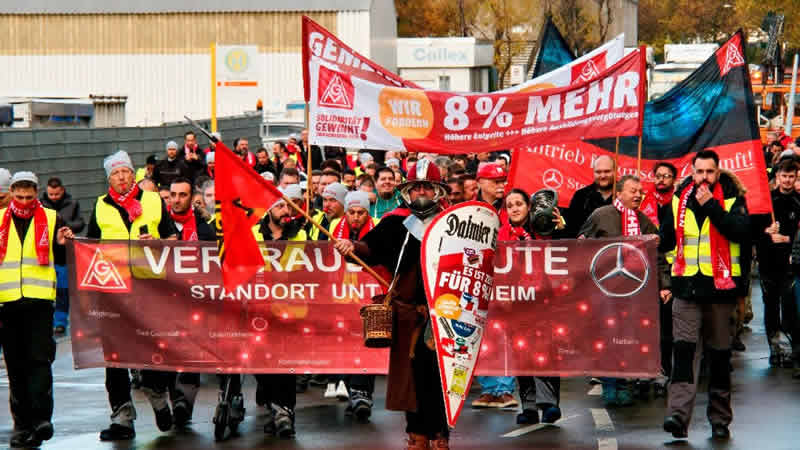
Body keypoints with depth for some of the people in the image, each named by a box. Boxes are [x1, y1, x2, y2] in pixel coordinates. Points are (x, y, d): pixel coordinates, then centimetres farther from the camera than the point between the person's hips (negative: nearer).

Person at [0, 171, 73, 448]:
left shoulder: (51, 219, 7)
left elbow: (62, 259, 11)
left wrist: (63, 245, -9)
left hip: (39, 299, -2)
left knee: (39, 359, -10)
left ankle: (41, 418, -12)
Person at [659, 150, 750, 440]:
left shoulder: (732, 199, 1)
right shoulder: (679, 201, 9)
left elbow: (740, 230, -17)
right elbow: (666, 242, 16)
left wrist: (711, 206, -18)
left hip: (720, 286, -1)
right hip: (686, 286, 1)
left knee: (719, 354, 8)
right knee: (683, 350, -12)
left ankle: (720, 419, 17)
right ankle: (678, 416, -21)